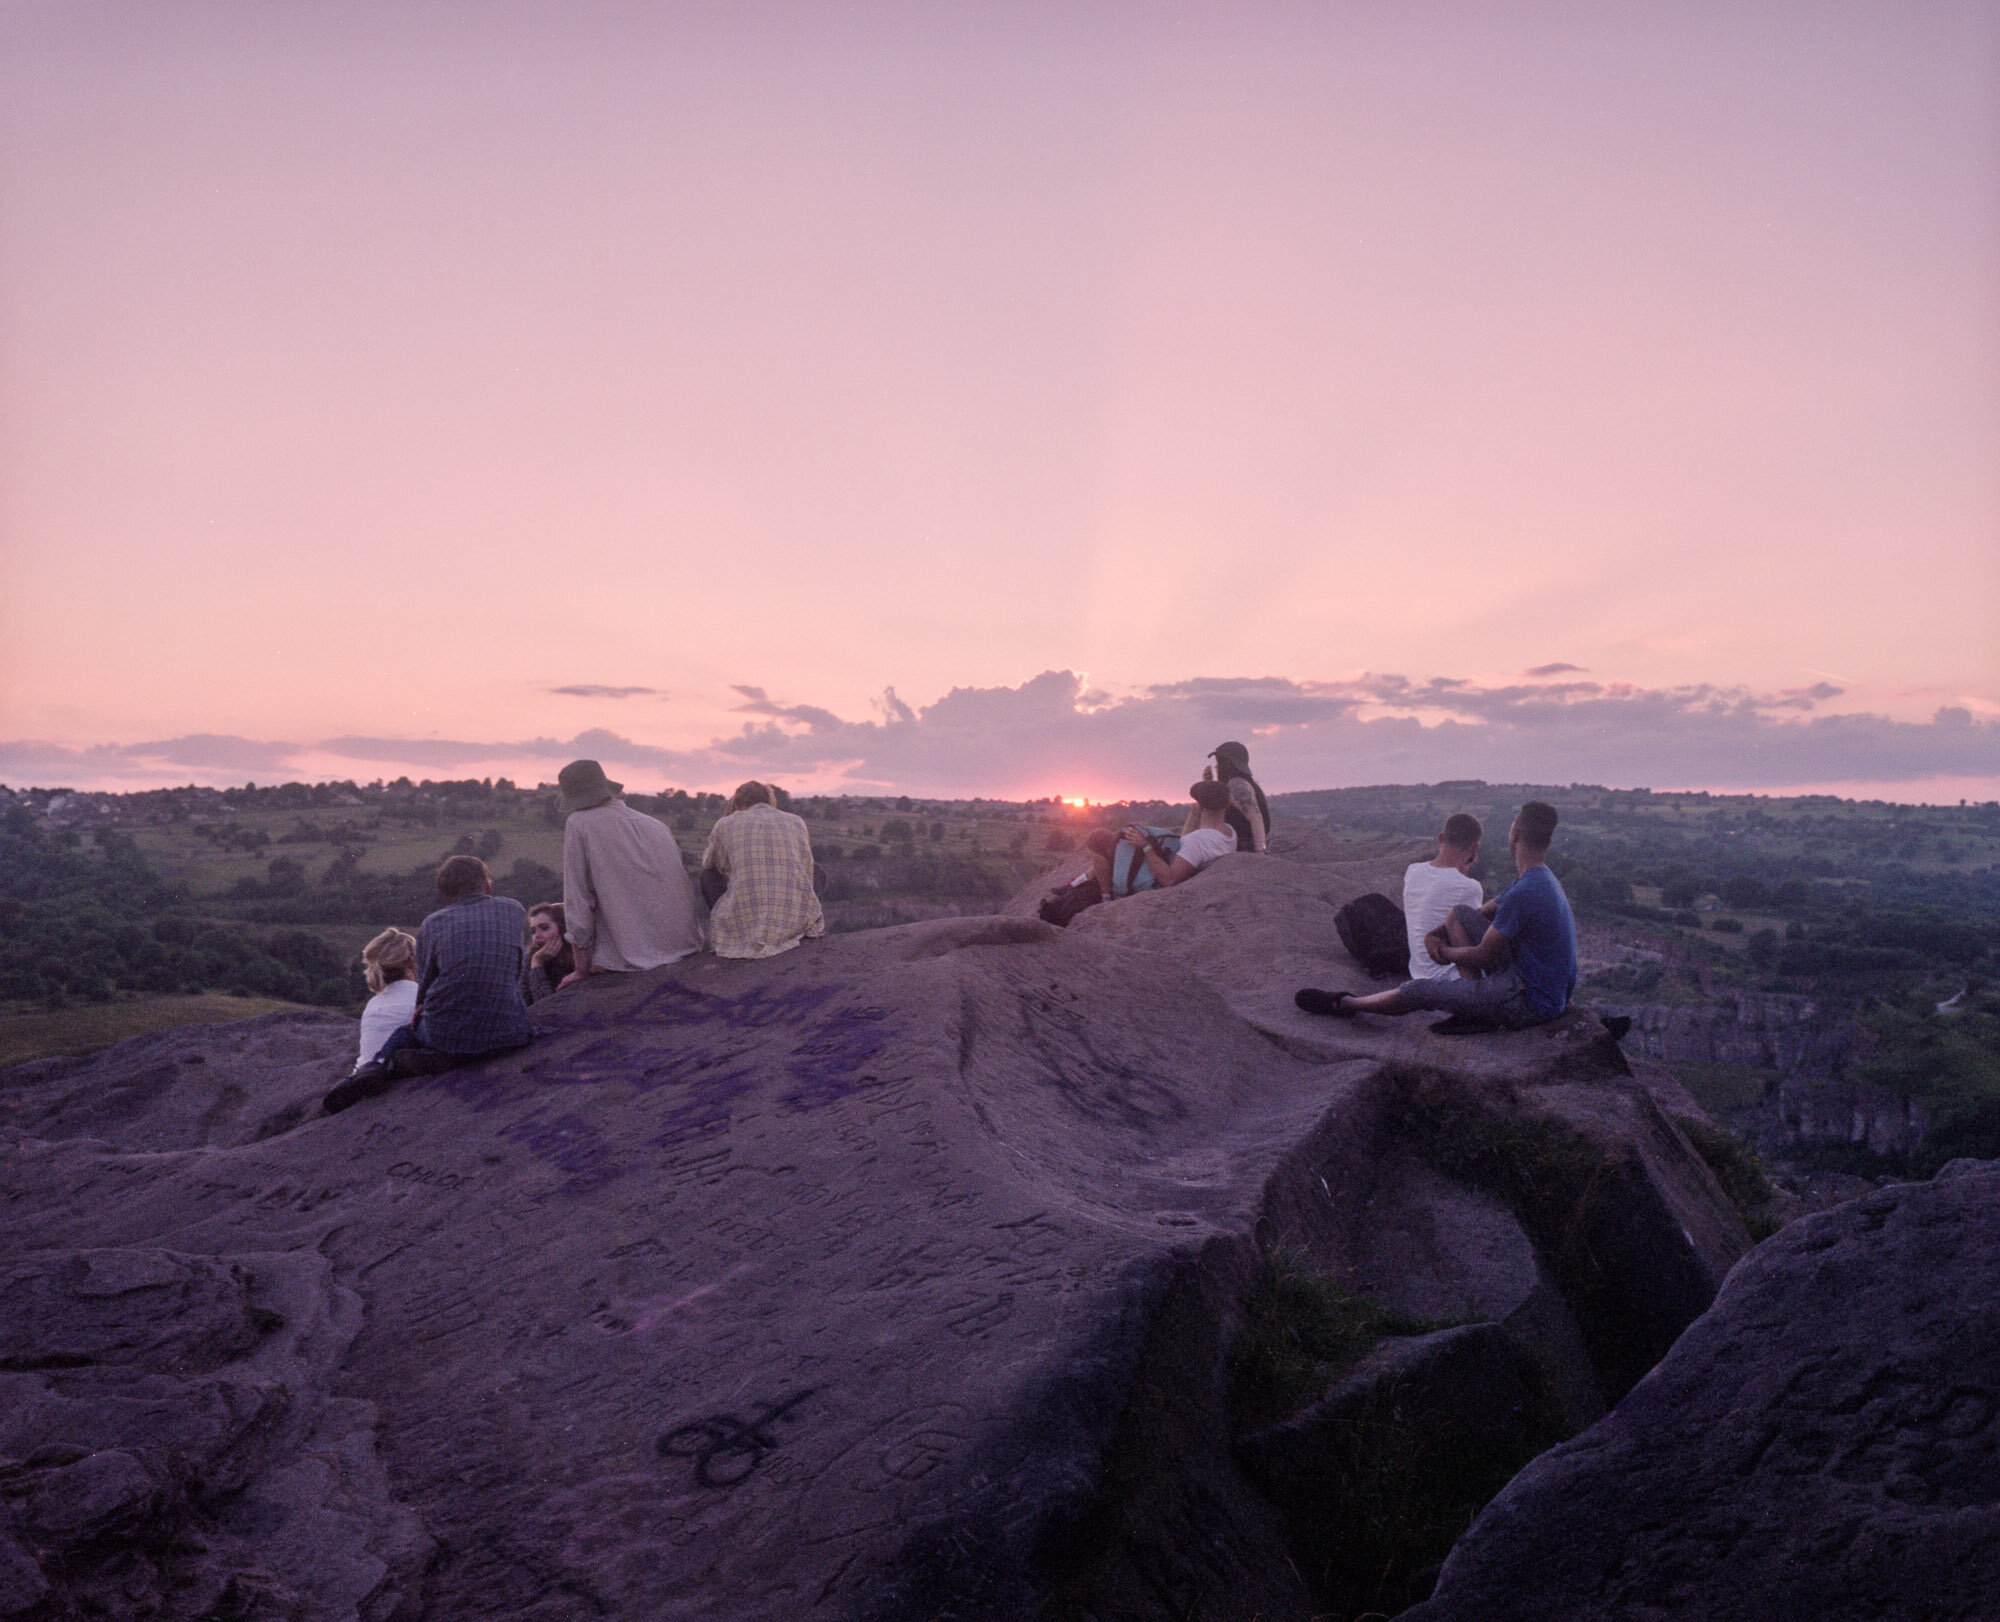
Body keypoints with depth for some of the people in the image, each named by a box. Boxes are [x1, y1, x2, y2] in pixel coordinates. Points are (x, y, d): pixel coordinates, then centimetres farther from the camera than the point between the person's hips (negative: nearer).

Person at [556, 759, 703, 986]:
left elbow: (577, 899, -3)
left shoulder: (578, 824, -2)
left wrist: (582, 969, 2)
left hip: (633, 961, -6)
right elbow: (689, 887, 16)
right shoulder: (655, 825, 13)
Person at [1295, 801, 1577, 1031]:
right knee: (1459, 915, 8)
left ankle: (1343, 1004, 20)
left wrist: (1444, 952, 2)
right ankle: (1478, 1009, 4)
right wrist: (1433, 935, 1)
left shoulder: (1523, 894, -26)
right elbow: (1483, 914, 17)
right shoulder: (1545, 880, 9)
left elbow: (1481, 957, -19)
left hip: (1530, 1004, -9)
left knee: (1420, 991, -1)